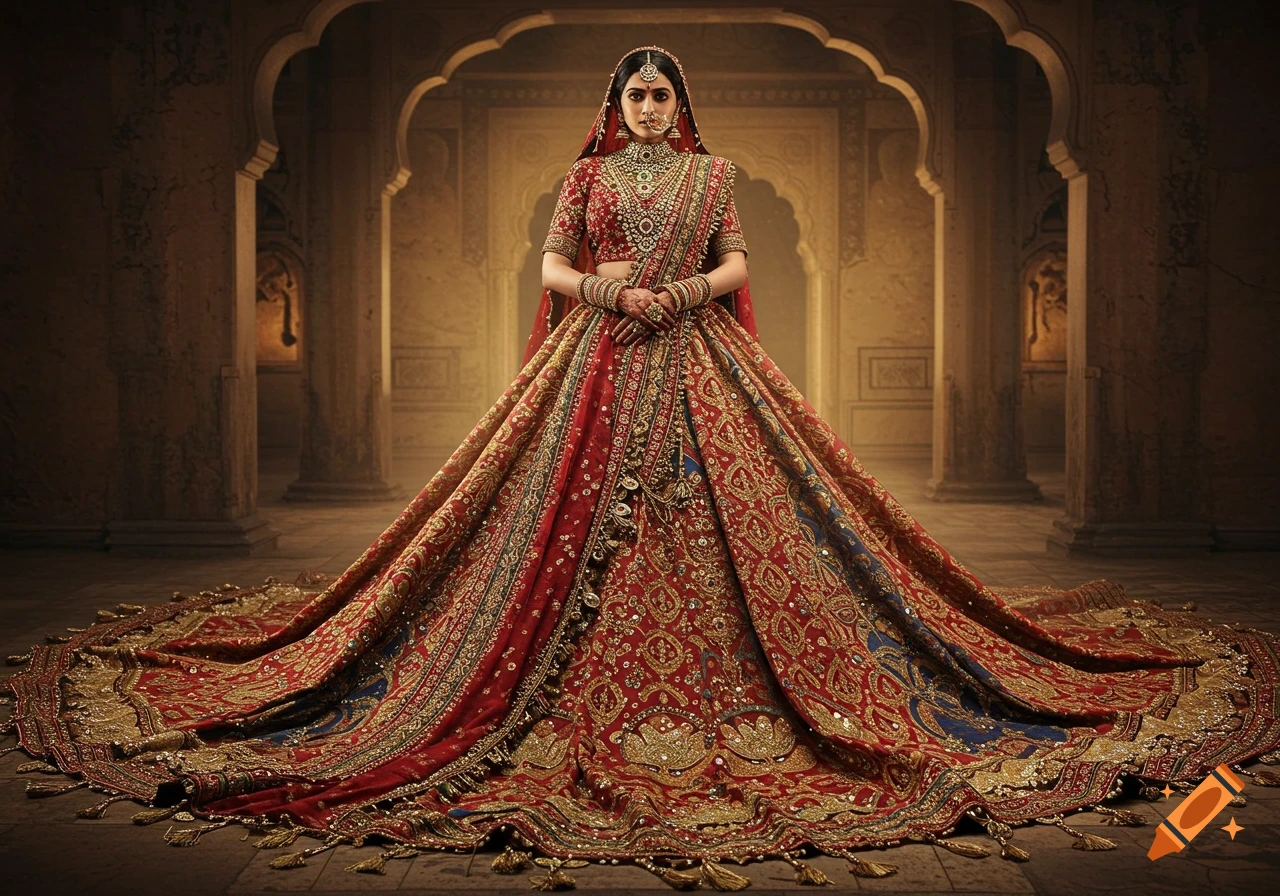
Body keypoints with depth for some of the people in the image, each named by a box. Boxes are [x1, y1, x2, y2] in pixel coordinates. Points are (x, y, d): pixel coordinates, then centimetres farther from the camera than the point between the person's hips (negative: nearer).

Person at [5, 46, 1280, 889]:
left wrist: (691, 288, -10)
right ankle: (597, 692, 2)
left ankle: (712, 689, 3)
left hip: (695, 363, 1)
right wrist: (605, 288, -12)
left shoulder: (711, 173, 13)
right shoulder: (588, 176, 10)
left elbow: (737, 263, 9)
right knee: (586, 514, -6)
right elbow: (552, 268, 7)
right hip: (600, 365, 0)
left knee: (713, 513, -6)